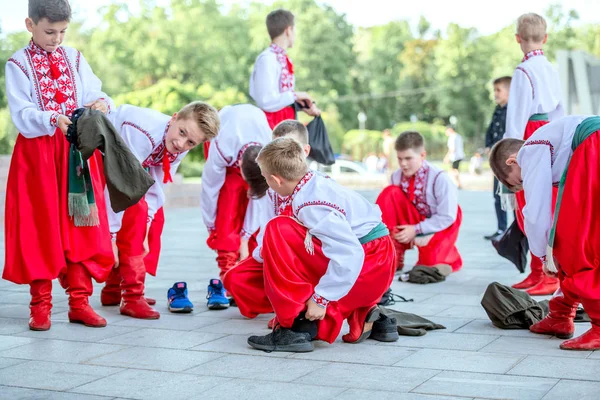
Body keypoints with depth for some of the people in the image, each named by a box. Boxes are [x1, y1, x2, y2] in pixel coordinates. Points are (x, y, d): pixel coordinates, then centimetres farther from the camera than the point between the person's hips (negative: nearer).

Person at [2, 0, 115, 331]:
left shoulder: (75, 59, 10)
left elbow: (95, 93, 4)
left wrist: (102, 104, -19)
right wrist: (53, 120, -29)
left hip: (78, 152, 3)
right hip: (37, 154, -3)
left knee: (80, 225, 4)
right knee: (40, 228, 0)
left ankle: (79, 302, 12)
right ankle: (40, 305, 10)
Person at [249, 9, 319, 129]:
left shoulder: (285, 59, 9)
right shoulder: (267, 59, -17)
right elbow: (267, 102, -24)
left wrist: (304, 104, 1)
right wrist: (295, 95, -14)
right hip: (272, 123, -9)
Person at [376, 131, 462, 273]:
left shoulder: (440, 179, -22)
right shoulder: (397, 177, -10)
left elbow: (447, 217, -20)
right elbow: (395, 208, -4)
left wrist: (416, 230, -24)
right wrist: (406, 231, -23)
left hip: (442, 225, -4)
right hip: (414, 221, 4)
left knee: (429, 260, -33)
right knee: (390, 193, -21)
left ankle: (449, 256, 9)